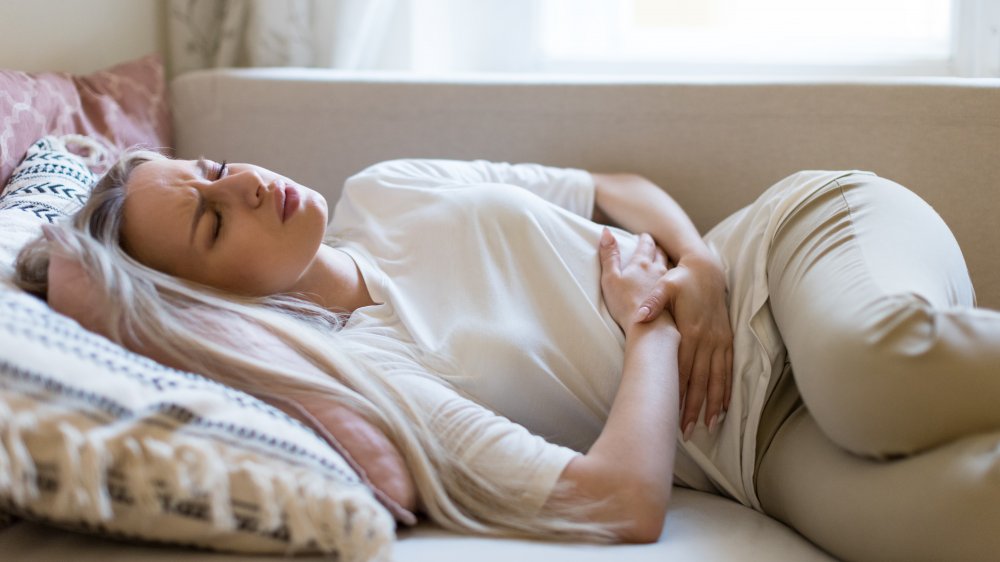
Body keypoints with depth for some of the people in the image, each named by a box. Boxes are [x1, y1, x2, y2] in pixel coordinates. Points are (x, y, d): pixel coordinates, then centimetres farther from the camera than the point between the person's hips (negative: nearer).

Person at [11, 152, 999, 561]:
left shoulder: (382, 190, 7)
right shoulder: (356, 375, -13)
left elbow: (621, 190, 15)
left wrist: (694, 265, -6)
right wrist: (649, 324, -11)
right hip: (759, 438, -4)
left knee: (874, 360, -34)